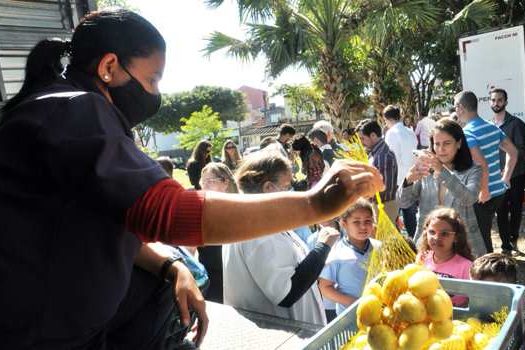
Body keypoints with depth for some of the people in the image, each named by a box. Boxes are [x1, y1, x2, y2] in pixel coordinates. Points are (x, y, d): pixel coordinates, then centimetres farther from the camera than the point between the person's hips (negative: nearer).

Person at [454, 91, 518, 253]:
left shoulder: (466, 133, -18)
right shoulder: (493, 127, 6)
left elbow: (482, 164, -28)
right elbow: (513, 152, 13)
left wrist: (484, 192, -18)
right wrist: (505, 179, 16)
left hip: (482, 196, -8)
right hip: (499, 191, 8)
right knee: (485, 233, 22)